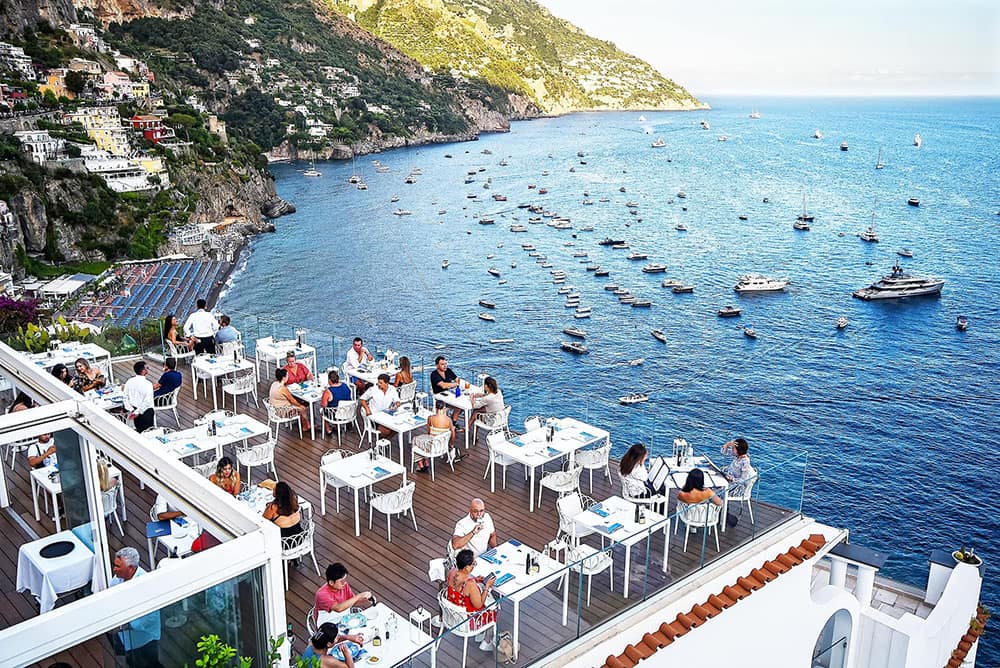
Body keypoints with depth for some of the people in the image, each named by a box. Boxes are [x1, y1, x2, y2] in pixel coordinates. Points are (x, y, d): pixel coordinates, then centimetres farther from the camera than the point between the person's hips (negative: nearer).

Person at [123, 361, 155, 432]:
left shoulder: (129, 382, -4)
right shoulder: (147, 384, -22)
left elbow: (125, 397, 0)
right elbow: (147, 401, -25)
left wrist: (131, 410, -1)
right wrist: (137, 412, -18)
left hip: (134, 410, 6)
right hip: (145, 411, -6)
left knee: (138, 429, 21)